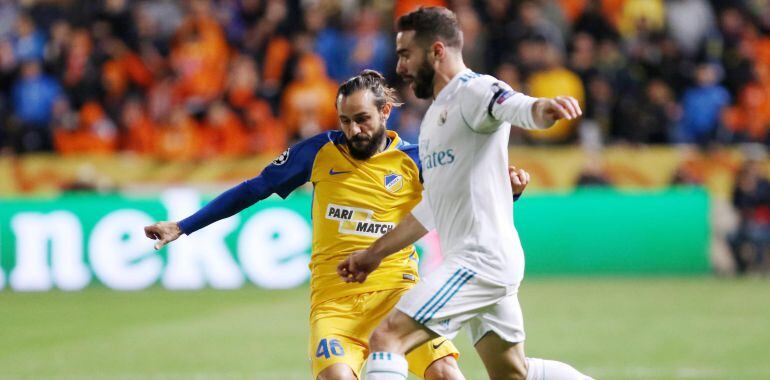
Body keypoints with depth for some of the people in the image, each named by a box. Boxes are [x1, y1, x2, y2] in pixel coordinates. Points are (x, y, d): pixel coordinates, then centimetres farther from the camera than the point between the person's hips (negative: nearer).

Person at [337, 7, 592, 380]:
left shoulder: (474, 90, -9)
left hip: (481, 258, -11)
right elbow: (432, 208, 30)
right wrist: (375, 253, 33)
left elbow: (516, 107, -32)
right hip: (489, 263, 11)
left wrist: (543, 109, -55)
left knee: (386, 339, -17)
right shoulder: (436, 114, 22)